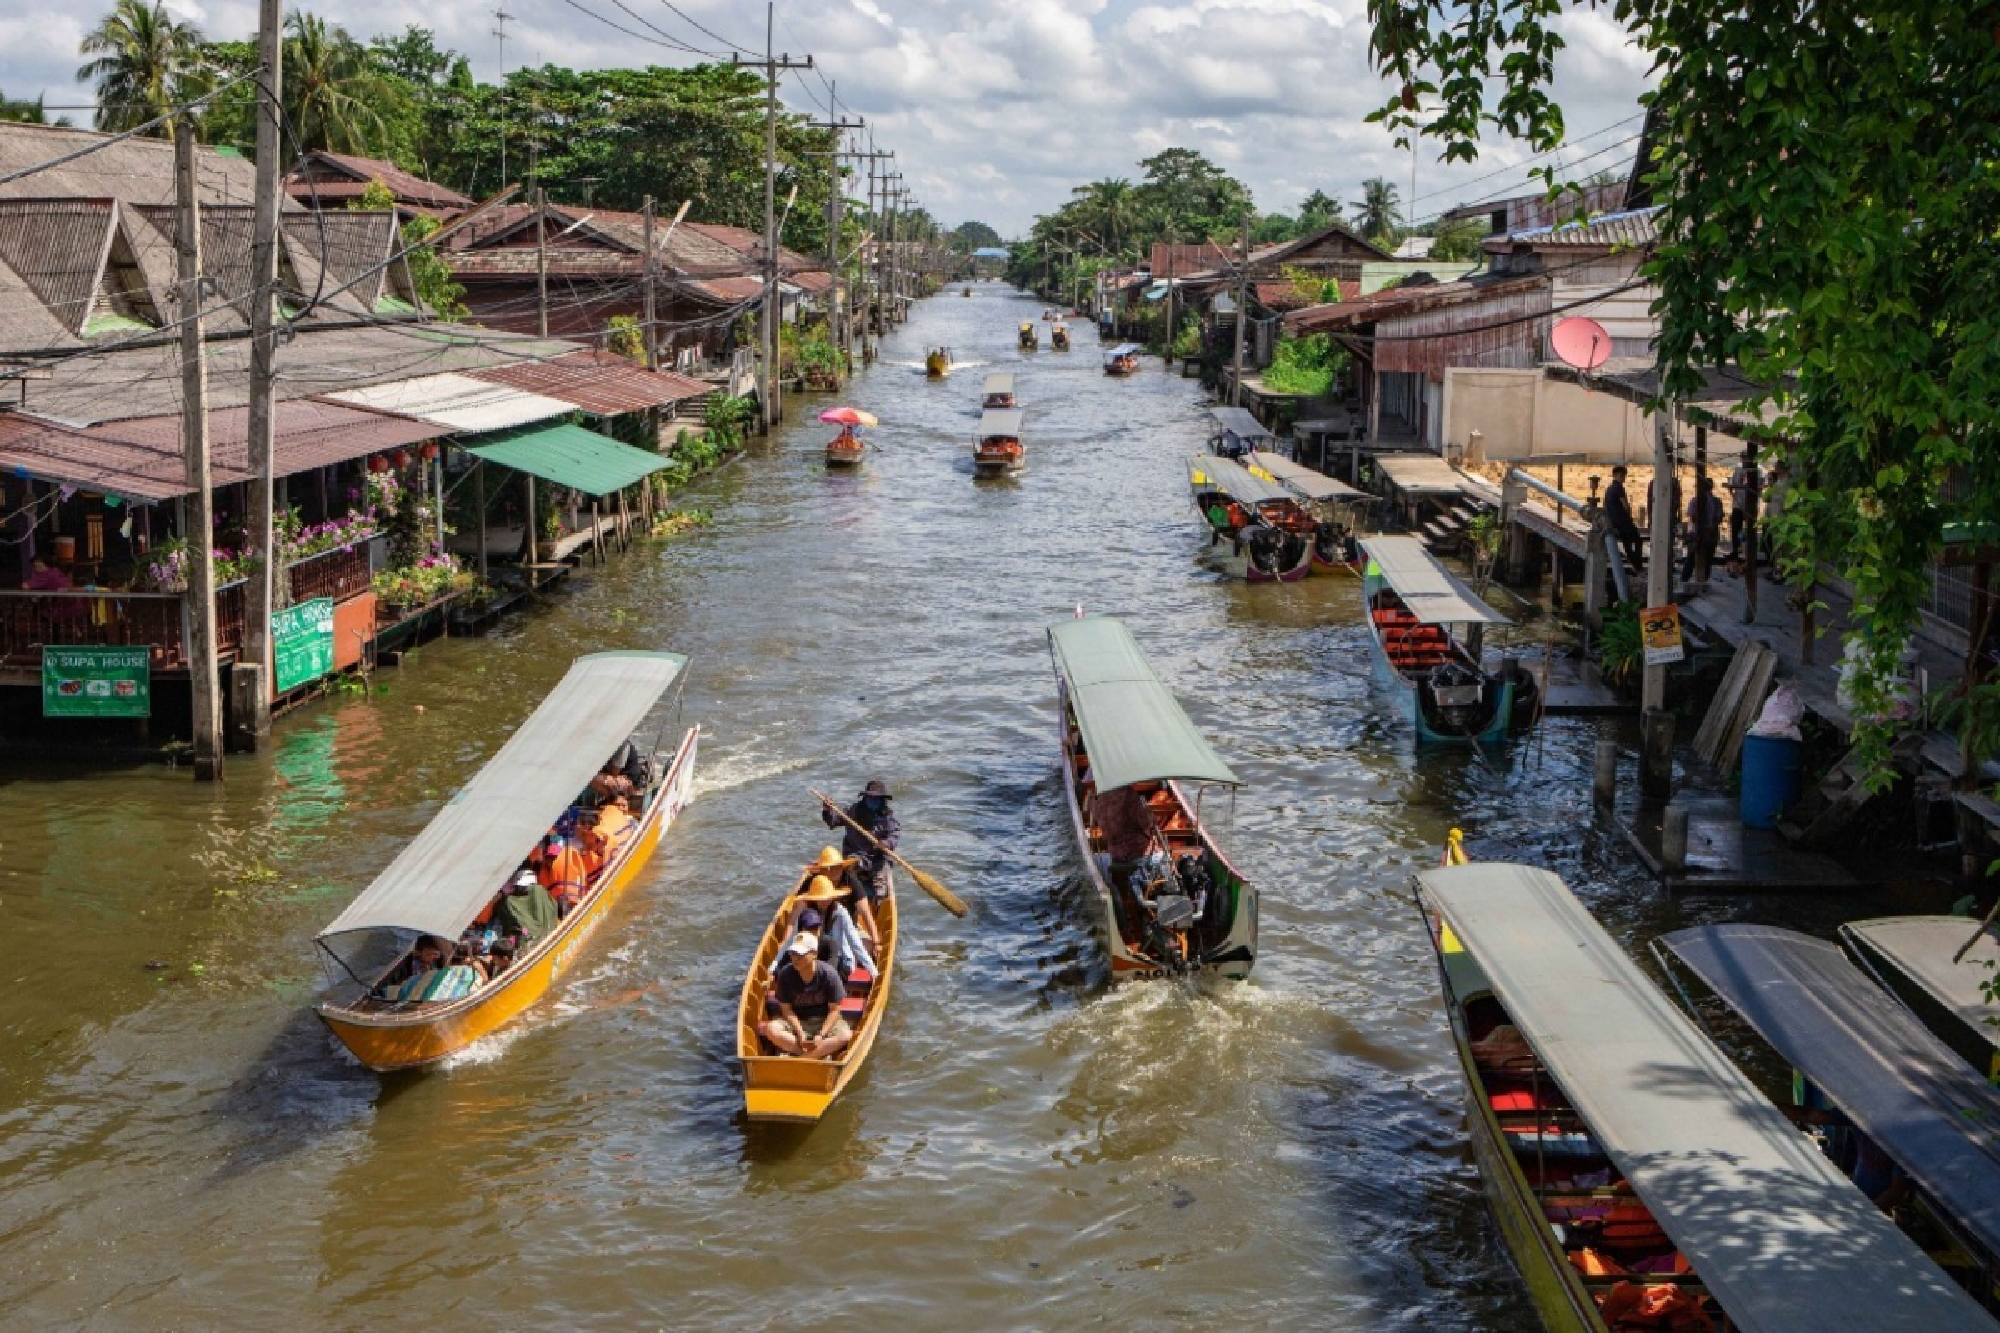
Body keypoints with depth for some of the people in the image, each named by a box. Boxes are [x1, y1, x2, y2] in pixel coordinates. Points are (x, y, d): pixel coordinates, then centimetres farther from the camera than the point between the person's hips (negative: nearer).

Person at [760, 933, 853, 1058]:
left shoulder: (828, 974, -17)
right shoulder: (785, 974, -14)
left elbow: (834, 1010, -10)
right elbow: (786, 1009, -7)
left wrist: (821, 1035, -22)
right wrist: (800, 1033, -20)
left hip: (824, 1020, -1)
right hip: (796, 1021, 1)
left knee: (846, 1035, -31)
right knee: (771, 1029, -29)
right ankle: (820, 1055, -26)